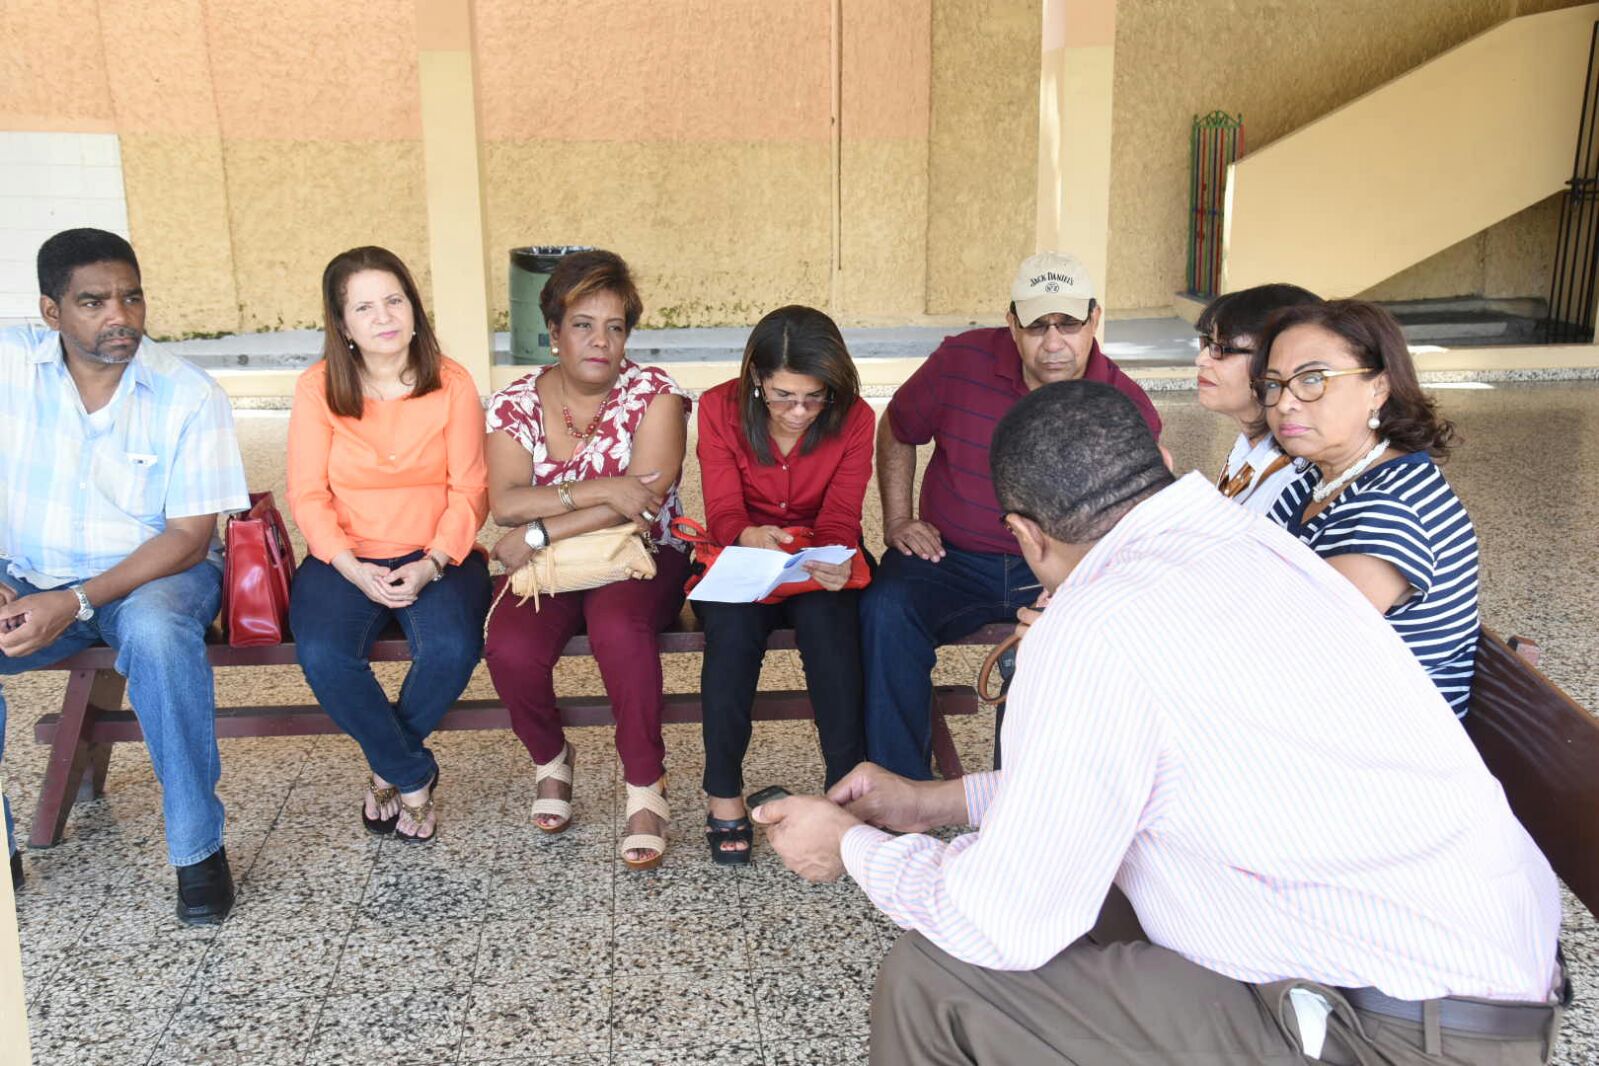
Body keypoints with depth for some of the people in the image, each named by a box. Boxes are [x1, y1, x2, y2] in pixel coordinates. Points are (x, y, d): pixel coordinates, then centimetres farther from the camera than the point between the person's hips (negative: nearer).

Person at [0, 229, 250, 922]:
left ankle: (198, 846, -20)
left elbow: (189, 536, -13)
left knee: (155, 632, -36)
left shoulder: (189, 396, -11)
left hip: (154, 571, -2)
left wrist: (76, 603, -23)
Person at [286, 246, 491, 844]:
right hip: (346, 558, 1)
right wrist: (353, 568, -17)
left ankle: (387, 768, 0)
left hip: (436, 556, 0)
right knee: (323, 656, -28)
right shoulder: (318, 388, -1)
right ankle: (413, 775, -2)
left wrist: (432, 564, -18)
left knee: (452, 649, -30)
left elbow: (469, 491, -3)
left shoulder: (452, 384, -2)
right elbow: (308, 496, -2)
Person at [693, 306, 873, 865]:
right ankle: (723, 794, -21)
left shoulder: (854, 419, -9)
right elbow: (723, 512, -15)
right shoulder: (721, 409, -10)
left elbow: (840, 518, -14)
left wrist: (834, 560, -39)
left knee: (826, 616, -34)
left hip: (818, 566, 0)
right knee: (732, 622, -33)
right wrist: (749, 538, -40)